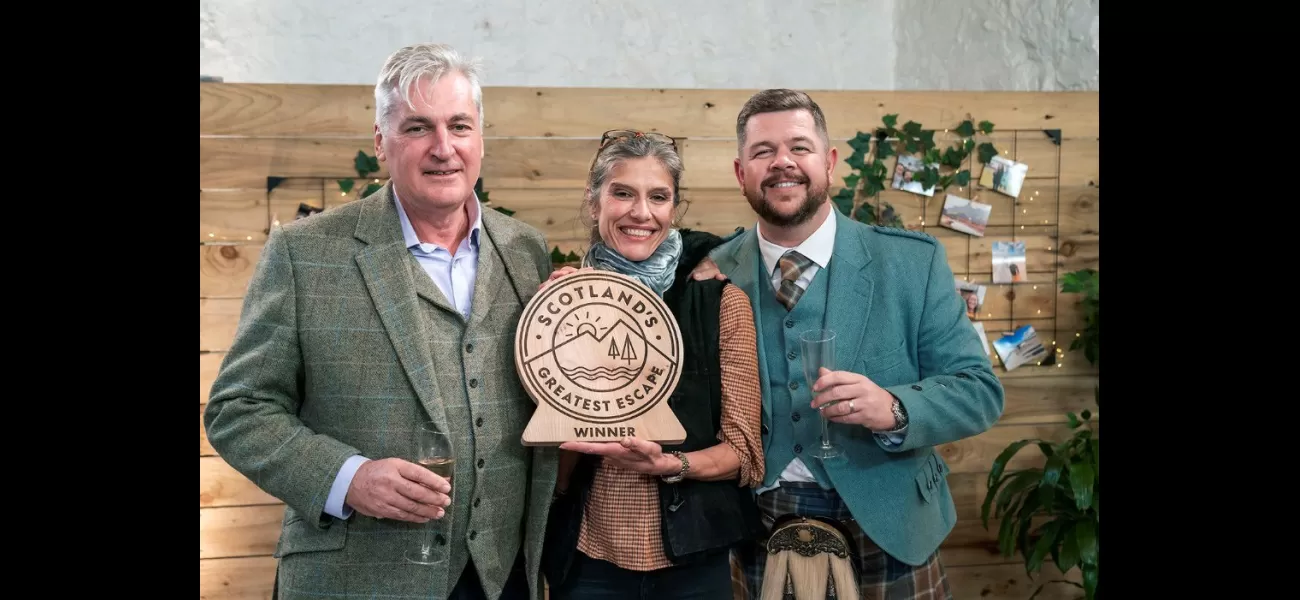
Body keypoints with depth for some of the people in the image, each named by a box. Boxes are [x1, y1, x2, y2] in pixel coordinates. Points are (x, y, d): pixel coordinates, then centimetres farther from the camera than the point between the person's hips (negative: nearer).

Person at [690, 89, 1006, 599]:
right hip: (764, 536, 1)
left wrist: (893, 409, -26)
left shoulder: (913, 262, -6)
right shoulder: (713, 276, -3)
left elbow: (979, 390, -7)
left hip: (885, 533, 0)